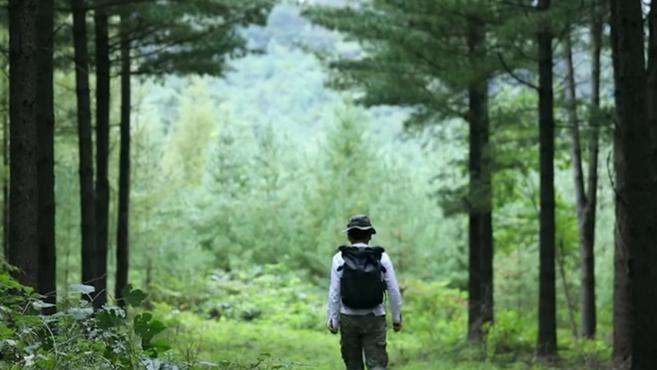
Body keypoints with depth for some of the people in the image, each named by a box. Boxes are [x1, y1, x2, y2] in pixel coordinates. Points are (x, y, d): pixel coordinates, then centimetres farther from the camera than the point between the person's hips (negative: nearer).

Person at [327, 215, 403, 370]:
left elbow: (334, 293, -6)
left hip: (349, 318, 1)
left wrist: (333, 320, 2)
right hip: (375, 318, -1)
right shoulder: (381, 257, -3)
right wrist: (397, 318, 9)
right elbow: (394, 291, -1)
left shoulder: (340, 258, -5)